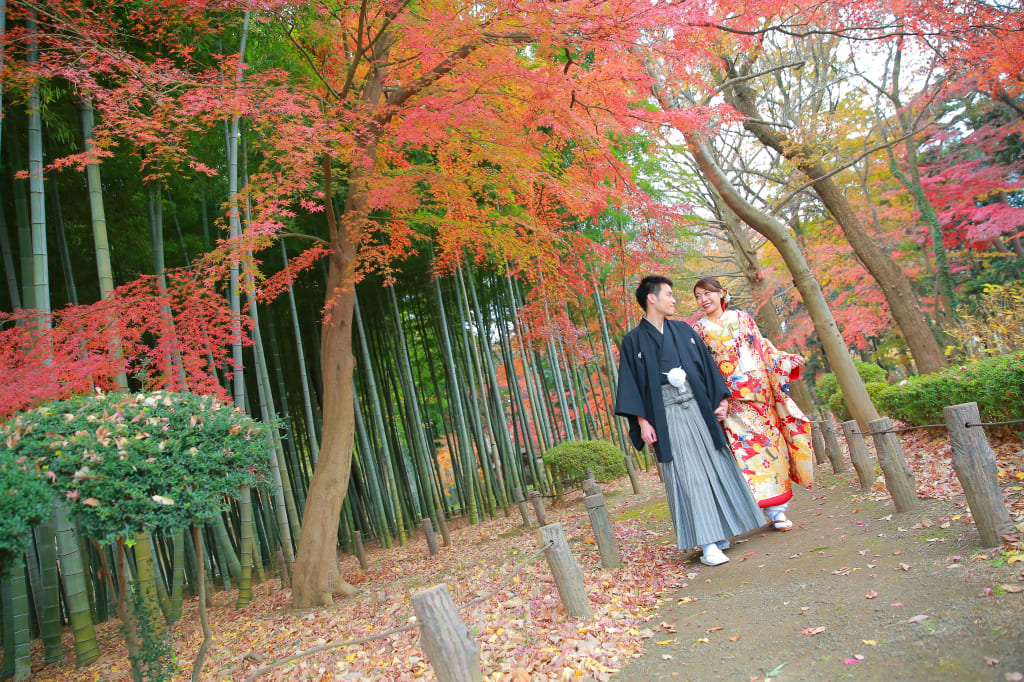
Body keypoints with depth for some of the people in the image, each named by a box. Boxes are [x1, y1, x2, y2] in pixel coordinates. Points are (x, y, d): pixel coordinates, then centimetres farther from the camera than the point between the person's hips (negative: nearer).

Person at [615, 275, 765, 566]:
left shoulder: (683, 330, 15)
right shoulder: (633, 341, 2)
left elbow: (706, 364, 16)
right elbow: (630, 384, -2)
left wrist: (720, 399, 8)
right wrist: (642, 421, -10)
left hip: (697, 406, 5)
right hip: (666, 414, -4)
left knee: (713, 467, 6)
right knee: (687, 475, -8)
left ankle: (720, 533, 19)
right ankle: (707, 544, -8)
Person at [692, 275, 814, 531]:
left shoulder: (742, 318, 12)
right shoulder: (699, 329, 6)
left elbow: (764, 348, 13)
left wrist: (788, 360, 1)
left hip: (760, 392, 2)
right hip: (733, 397, -2)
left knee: (770, 439, 0)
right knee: (747, 444, -9)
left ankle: (778, 509, 9)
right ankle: (774, 510, -4)